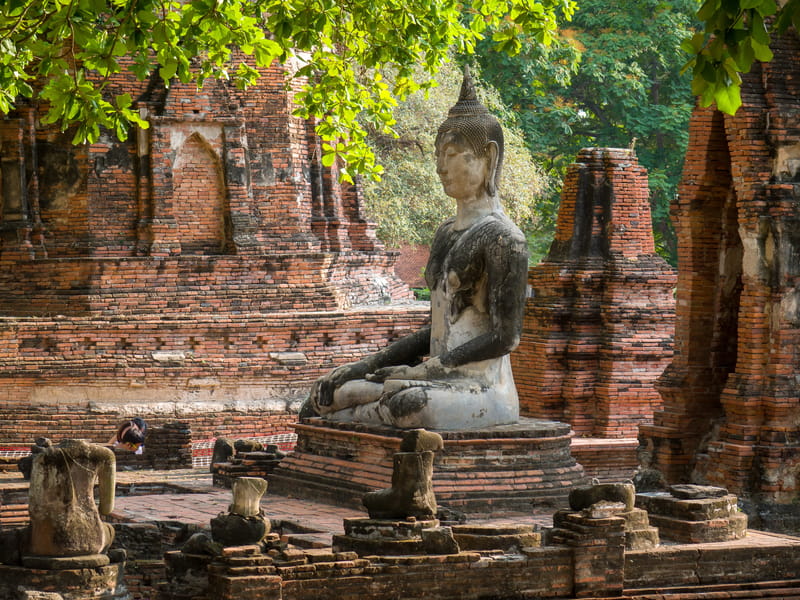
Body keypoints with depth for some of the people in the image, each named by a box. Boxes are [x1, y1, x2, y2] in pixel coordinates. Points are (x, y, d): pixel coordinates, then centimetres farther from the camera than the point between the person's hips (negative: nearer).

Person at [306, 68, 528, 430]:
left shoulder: (502, 238, -10)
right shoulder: (447, 234, 18)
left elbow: (505, 337, -15)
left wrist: (425, 370, -18)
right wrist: (373, 363, 7)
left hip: (482, 390, -9)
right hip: (441, 382, 9)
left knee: (408, 405, -38)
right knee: (327, 391, -4)